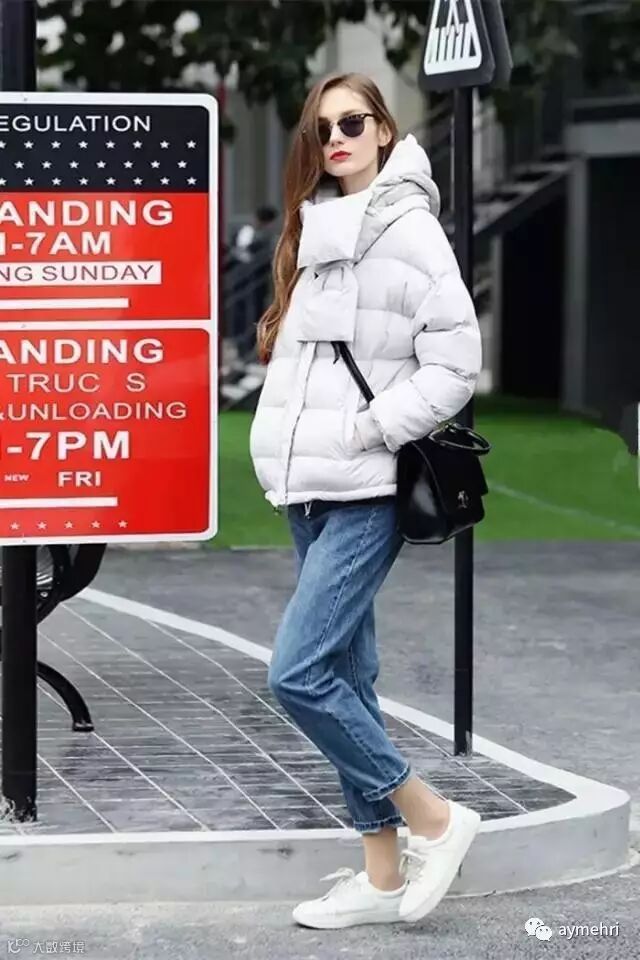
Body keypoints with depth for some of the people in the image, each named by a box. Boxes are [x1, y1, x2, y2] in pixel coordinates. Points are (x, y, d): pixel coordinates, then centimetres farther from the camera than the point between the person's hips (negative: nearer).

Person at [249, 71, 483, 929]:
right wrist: (290, 447, 8)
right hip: (309, 490, 8)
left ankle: (433, 818, 0)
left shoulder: (409, 229, -9)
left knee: (299, 672, -14)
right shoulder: (312, 232, 14)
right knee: (346, 676, 8)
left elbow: (455, 364, -13)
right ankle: (383, 874, 14)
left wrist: (363, 431, -14)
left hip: (366, 494, -8)